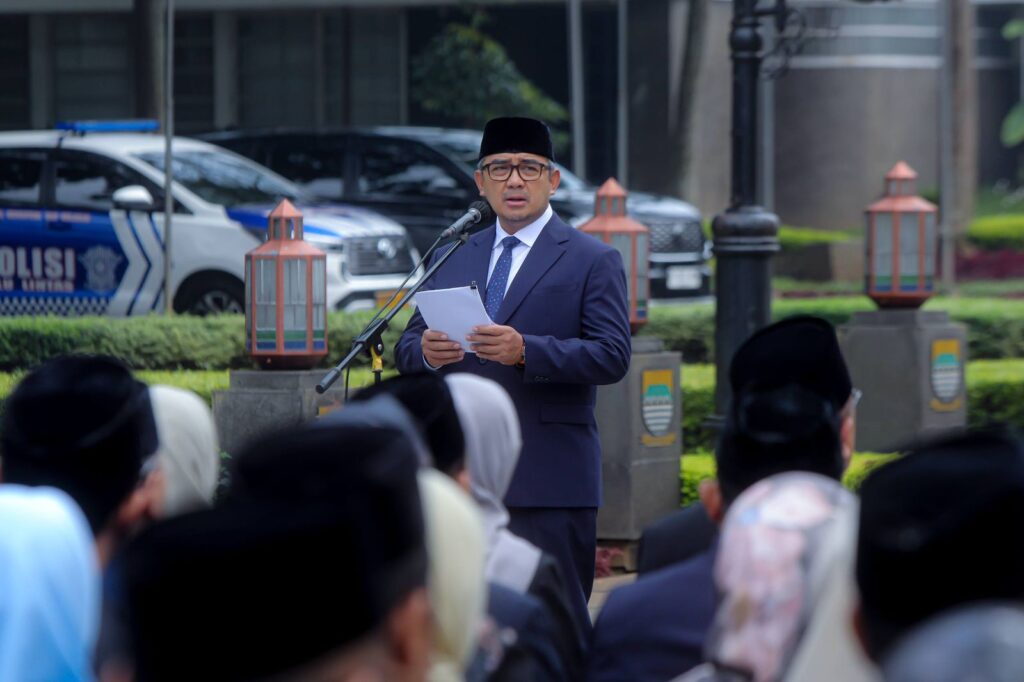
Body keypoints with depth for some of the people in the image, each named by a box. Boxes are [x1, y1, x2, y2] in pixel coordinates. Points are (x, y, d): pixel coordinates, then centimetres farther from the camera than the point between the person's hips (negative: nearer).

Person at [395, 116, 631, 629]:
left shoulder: (593, 261, 3)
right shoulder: (453, 259, 18)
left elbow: (612, 356, -9)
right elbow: (406, 352, 15)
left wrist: (526, 351, -23)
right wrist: (426, 352, -10)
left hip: (550, 481, -5)